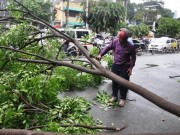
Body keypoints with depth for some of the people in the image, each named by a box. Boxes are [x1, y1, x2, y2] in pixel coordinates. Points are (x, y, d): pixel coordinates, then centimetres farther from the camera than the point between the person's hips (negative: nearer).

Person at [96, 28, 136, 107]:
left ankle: (122, 99, 22)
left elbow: (133, 57, -5)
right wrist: (101, 54, -6)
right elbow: (108, 48, 2)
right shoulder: (115, 41, -12)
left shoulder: (130, 47, -18)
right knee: (114, 81, 13)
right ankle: (114, 96, 32)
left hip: (125, 67, -3)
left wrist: (131, 67, -11)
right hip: (115, 65, 3)